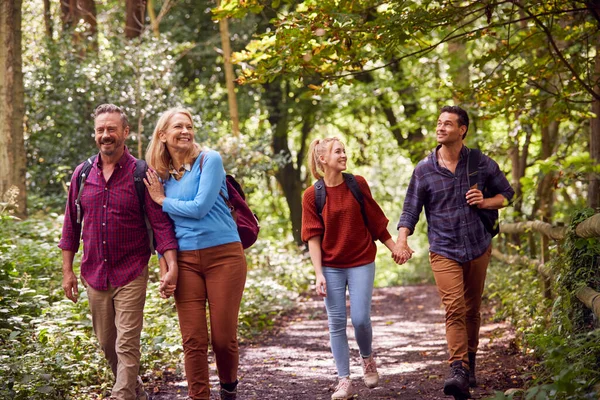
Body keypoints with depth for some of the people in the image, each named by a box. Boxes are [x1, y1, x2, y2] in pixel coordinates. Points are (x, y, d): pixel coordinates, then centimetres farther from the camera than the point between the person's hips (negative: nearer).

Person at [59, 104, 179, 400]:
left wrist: (172, 267, -20)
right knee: (107, 344, 14)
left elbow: (161, 223, -10)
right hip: (94, 273, 5)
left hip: (130, 275, -4)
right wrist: (67, 270, 9)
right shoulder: (82, 175, 6)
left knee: (126, 345, -8)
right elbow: (71, 225, 11)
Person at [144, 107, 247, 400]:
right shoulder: (159, 175, 10)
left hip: (224, 255, -3)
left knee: (223, 337, 0)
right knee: (193, 340, -2)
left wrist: (162, 200, -2)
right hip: (185, 261, 3)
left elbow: (200, 208, -15)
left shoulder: (210, 160, -4)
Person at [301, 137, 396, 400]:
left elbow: (375, 220, 7)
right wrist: (319, 273, -11)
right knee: (337, 323, 1)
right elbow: (313, 237, -5)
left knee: (360, 319, -5)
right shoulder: (312, 195, -4)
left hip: (361, 262, 0)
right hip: (331, 266, 0)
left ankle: (367, 359, 25)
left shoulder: (357, 184, -1)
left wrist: (394, 247, 9)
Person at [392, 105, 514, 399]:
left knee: (472, 310, 11)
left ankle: (469, 366, 28)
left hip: (478, 248, 2)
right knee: (454, 309, -17)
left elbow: (506, 192, 10)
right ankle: (458, 373, -24)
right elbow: (411, 210, -2)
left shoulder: (481, 163, -1)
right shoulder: (424, 169, -3)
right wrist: (401, 242, -16)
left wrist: (486, 202, -10)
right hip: (444, 251, -2)